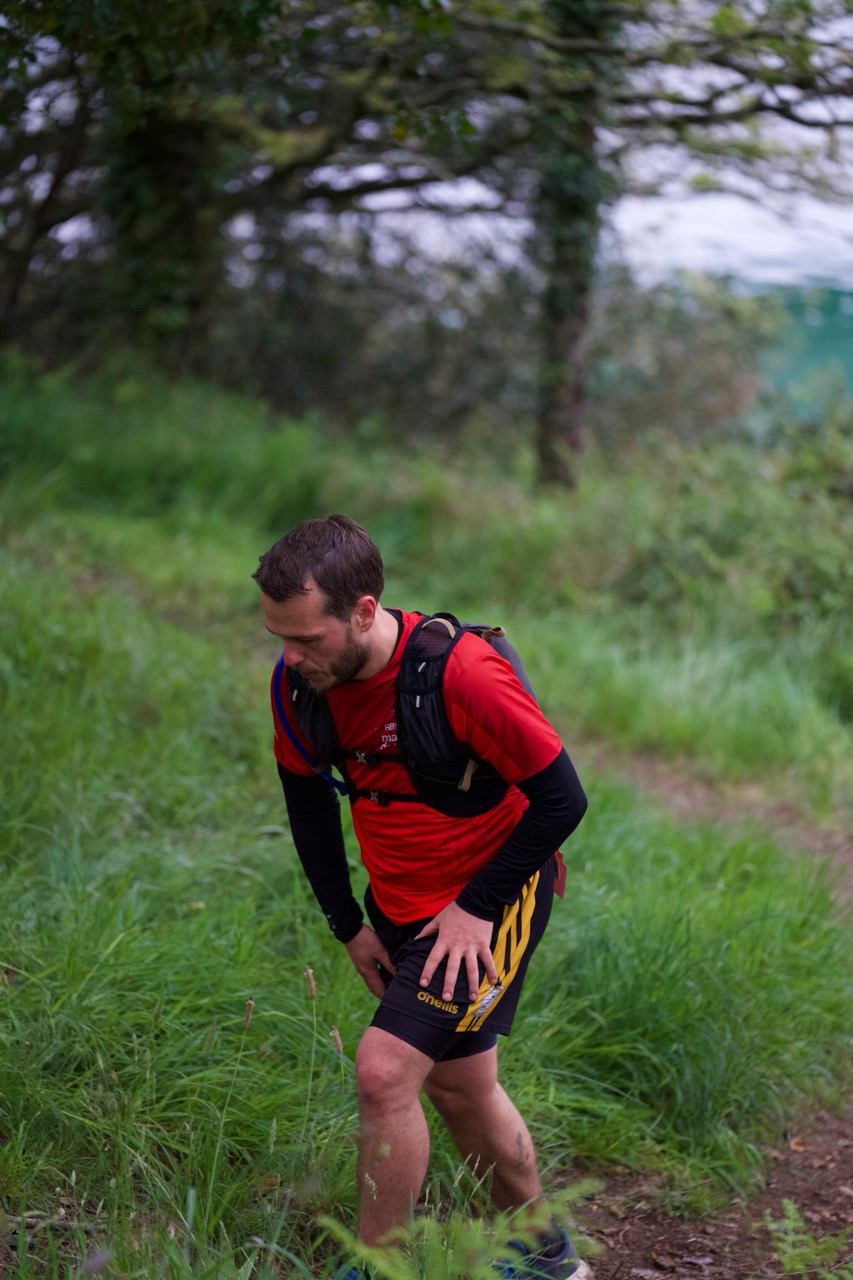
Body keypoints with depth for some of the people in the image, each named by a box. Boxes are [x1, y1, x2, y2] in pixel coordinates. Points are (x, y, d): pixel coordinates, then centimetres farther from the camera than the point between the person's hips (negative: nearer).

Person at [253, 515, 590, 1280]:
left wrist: (476, 909, -17)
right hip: (398, 904, 7)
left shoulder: (462, 673, -30)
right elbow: (308, 800, 6)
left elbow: (561, 800, -20)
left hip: (491, 897, -7)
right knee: (458, 1086, 18)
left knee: (384, 1072, -17)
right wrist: (348, 924, 5)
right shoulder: (299, 682, -11)